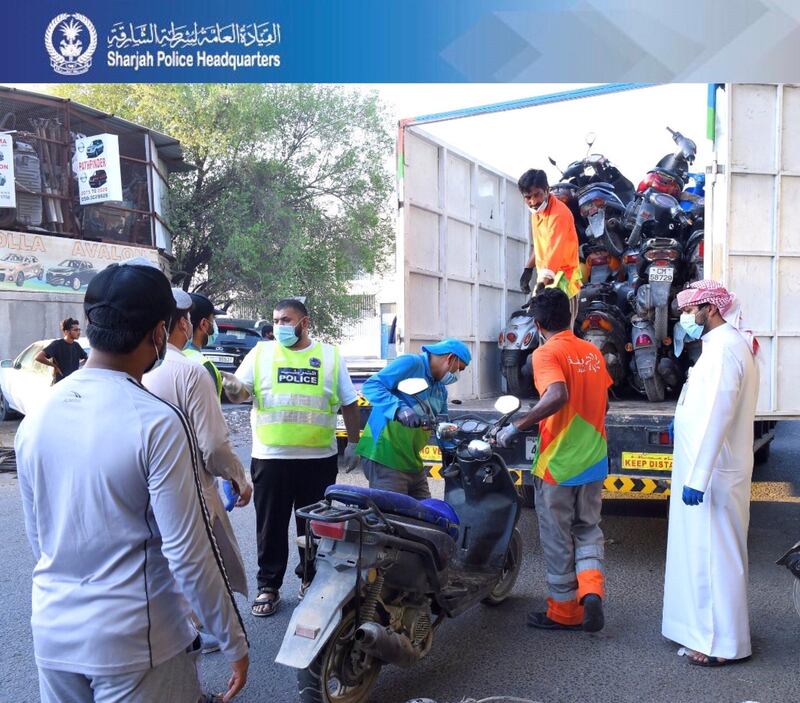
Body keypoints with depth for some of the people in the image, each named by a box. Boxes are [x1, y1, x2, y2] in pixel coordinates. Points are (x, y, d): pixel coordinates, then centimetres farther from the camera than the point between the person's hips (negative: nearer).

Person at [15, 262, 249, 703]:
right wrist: (234, 642, -8)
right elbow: (188, 552, -19)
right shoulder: (156, 423, -21)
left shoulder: (35, 419, -2)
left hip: (51, 634, 6)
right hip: (132, 642, -6)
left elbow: (36, 536, 9)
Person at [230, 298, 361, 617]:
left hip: (319, 458, 1)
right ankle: (268, 586, 22)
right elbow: (240, 391, -5)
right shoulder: (260, 353, 3)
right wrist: (233, 388, -28)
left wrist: (353, 443, 8)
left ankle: (311, 578, 32)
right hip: (271, 458, 0)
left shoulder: (330, 355, 5)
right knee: (271, 527, 7)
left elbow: (349, 403, 9)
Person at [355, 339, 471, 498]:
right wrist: (400, 409, -32)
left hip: (412, 461, 9)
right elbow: (371, 385, -19)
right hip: (385, 458, -9)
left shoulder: (441, 389, 19)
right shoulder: (411, 363, -9)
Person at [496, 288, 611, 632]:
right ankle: (591, 587, 1)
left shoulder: (546, 353, -15)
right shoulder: (593, 352, 7)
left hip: (557, 463, -6)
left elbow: (557, 396, -33)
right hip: (593, 460, 6)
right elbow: (603, 404, 15)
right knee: (588, 529, 21)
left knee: (558, 539, 9)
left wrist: (516, 427, -28)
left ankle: (565, 610, 21)